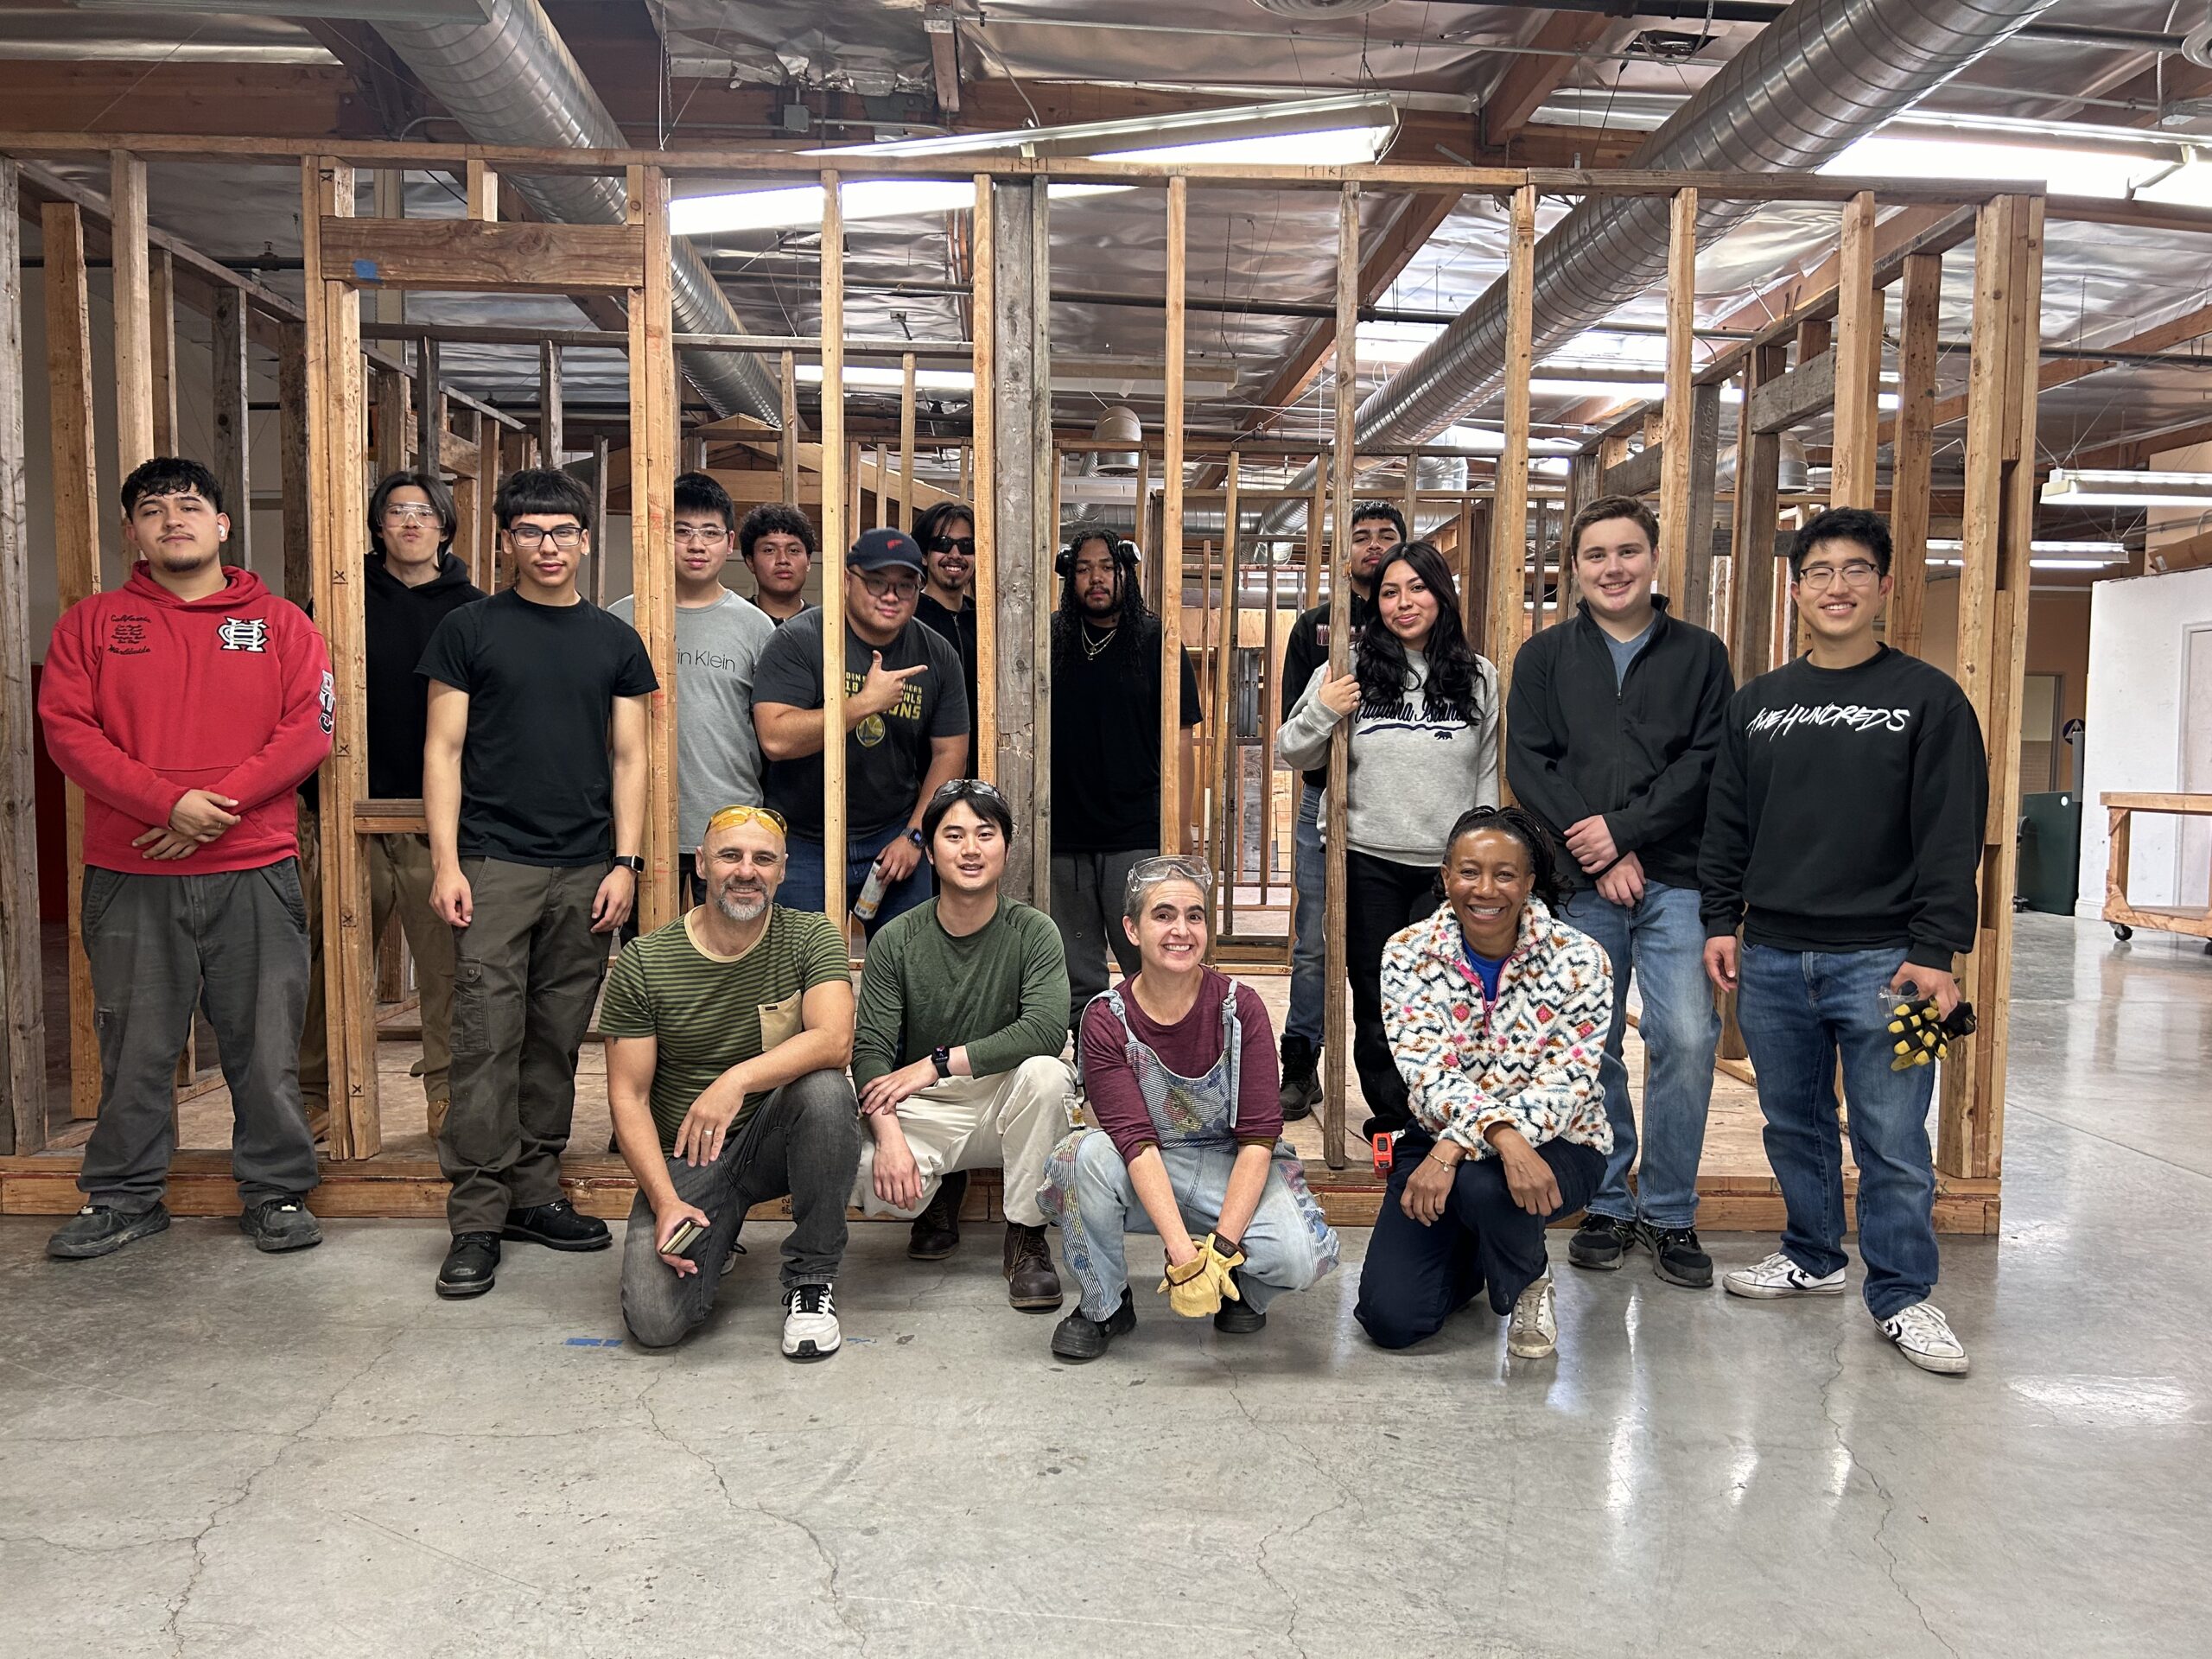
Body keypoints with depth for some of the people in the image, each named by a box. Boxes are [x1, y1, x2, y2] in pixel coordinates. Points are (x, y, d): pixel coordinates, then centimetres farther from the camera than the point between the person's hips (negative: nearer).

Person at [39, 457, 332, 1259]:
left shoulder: (280, 623, 7)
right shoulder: (91, 623, 9)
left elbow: (309, 729, -2)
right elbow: (68, 730, -1)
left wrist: (219, 805, -13)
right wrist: (168, 802, -15)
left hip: (255, 872, -1)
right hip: (130, 877, 1)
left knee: (266, 1044, 4)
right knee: (134, 1048, 8)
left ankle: (277, 1193, 17)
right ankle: (123, 1198, 24)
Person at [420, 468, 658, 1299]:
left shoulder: (615, 640, 12)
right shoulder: (469, 630, 5)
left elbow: (628, 758, 11)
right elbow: (444, 749, 2)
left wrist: (625, 863, 2)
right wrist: (446, 862, -7)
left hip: (585, 871, 3)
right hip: (494, 864, -3)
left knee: (557, 1042, 8)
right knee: (487, 1041, -6)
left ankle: (534, 1194, 20)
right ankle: (476, 1220, 2)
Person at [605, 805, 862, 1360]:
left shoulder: (811, 937, -5)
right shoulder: (642, 964, -6)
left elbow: (834, 1041, -22)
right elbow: (628, 1095, -4)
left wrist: (737, 1080, -36)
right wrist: (665, 1201, -16)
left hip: (775, 1141, 0)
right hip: (683, 1159, 0)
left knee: (824, 1087, -33)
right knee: (655, 1320, -20)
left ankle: (811, 1279, -14)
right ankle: (713, 1239, 17)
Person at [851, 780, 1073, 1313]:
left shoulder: (1033, 933, -7)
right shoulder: (895, 942, -4)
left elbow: (1046, 1030, -24)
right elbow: (870, 1049, -11)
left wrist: (937, 1063, -26)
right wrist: (888, 1134, -29)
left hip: (1005, 1107, -1)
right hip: (923, 1112, 1)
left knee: (1044, 1073, -34)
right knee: (865, 1178, -29)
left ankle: (1026, 1238, -12)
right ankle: (940, 1189, 12)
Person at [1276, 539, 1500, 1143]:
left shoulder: (1479, 678, 6)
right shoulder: (1351, 668, 1)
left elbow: (1489, 777, 10)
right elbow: (1292, 753, 6)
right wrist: (1320, 711, -12)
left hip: (1449, 867, 0)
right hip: (1370, 865, 0)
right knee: (1375, 1001, 8)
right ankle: (1390, 1119, 24)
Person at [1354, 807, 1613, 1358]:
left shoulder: (1579, 960, -13)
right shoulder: (1409, 953, -9)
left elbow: (1565, 1086, -21)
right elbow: (1428, 1074, -21)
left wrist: (1456, 1147, -32)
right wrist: (1502, 1135, -40)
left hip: (1557, 1144, -2)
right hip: (1440, 1138, 2)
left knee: (1483, 1185, -38)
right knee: (1389, 1318, -12)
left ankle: (1527, 1282, -1)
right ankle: (1471, 1256, 24)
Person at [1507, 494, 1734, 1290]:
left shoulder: (1700, 654, 9)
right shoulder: (1544, 656, 9)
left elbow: (1708, 763, -1)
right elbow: (1528, 764, 0)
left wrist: (1625, 828, -12)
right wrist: (1600, 857, -9)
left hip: (1675, 879, 0)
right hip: (1580, 886, 1)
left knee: (1687, 1040, -7)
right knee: (1588, 1049, 6)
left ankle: (1669, 1213, 10)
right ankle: (1608, 1206, 21)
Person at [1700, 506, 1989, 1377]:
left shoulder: (1929, 699, 0)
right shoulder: (1756, 703, 11)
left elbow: (1952, 837, -5)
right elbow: (1726, 825, 13)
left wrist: (1935, 950, -12)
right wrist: (1720, 922, 5)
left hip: (1880, 960, -4)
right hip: (1771, 957, 4)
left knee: (1892, 1140, 0)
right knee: (1793, 1124, 15)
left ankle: (1902, 1294, 15)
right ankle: (1813, 1256, 32)